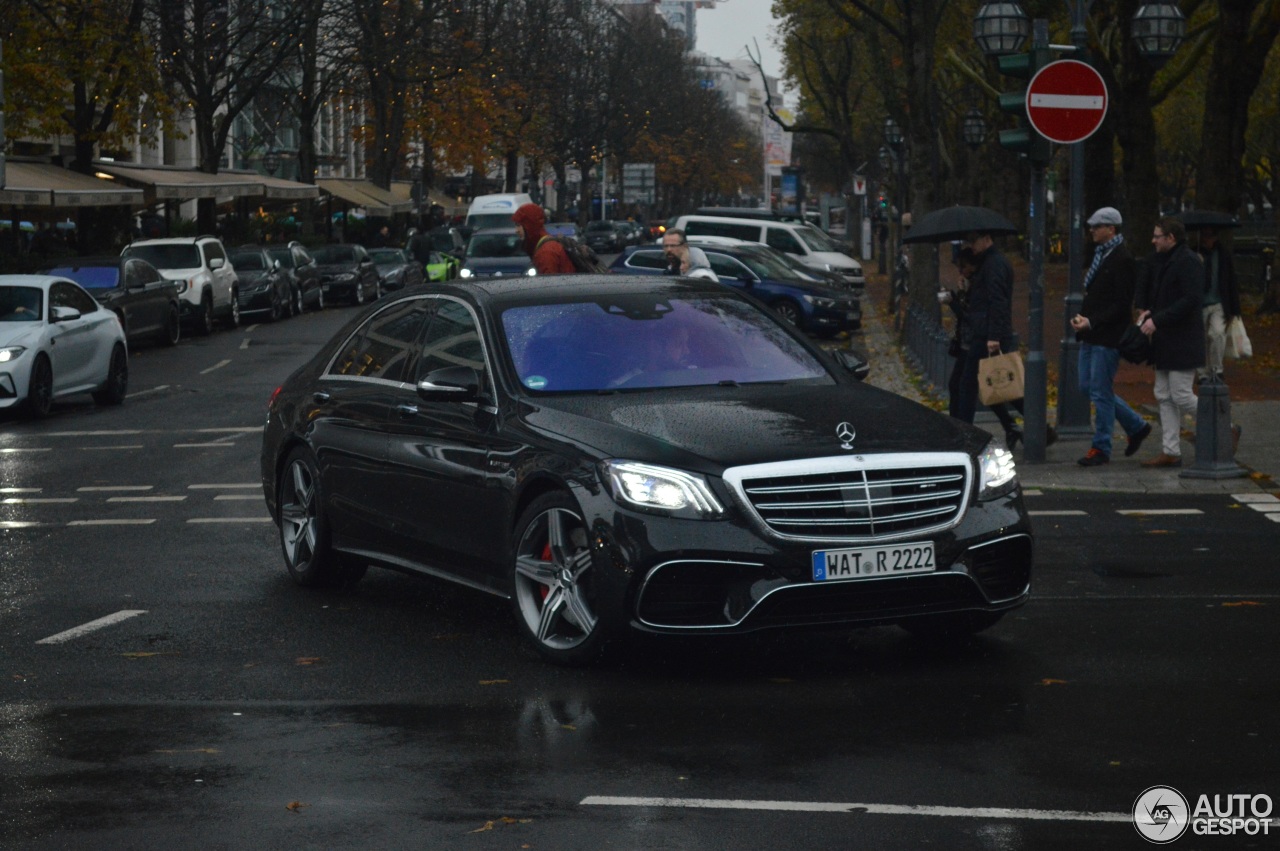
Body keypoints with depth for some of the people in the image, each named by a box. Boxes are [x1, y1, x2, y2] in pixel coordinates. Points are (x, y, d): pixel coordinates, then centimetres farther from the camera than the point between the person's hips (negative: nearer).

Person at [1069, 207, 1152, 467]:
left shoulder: (1122, 260, -15)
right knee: (1088, 387, 13)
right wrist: (1081, 318, 6)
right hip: (1091, 336, 10)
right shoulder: (1100, 255, 14)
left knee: (1101, 392, -4)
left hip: (1107, 337, -10)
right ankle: (1137, 426, 25)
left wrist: (1092, 322, -22)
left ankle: (1101, 448, 6)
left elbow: (1121, 305, -18)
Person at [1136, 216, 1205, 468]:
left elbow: (1191, 300, -24)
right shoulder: (1159, 260, 12)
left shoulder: (1188, 262, -16)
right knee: (1165, 397, 8)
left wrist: (1157, 320, -24)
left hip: (1182, 341, -9)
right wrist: (1143, 310, 8)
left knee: (1181, 396, -8)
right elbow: (1145, 286, 28)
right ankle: (1171, 452, 12)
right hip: (1165, 341, 9)